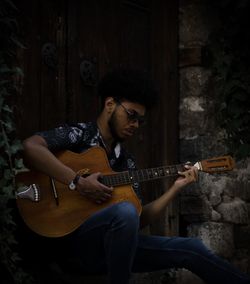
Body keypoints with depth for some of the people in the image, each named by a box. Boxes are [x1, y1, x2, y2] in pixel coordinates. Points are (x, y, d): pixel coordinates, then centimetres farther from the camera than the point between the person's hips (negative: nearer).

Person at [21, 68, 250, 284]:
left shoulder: (126, 161, 16)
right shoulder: (79, 134, -3)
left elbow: (140, 218, 12)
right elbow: (30, 147, -23)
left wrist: (176, 187, 6)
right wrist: (78, 182, -24)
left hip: (113, 243, 7)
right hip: (74, 238, -7)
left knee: (191, 248, 2)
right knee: (125, 211, -36)